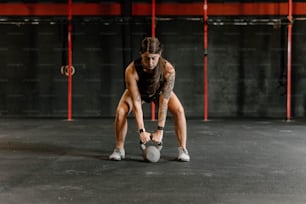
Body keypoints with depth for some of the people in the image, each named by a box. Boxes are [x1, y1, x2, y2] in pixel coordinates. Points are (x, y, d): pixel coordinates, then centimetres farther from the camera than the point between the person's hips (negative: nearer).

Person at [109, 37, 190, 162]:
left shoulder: (168, 70, -39)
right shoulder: (131, 71, -40)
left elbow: (164, 102, -36)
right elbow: (136, 102, -36)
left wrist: (160, 130, -37)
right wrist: (141, 131, -38)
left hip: (159, 91, 0)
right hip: (138, 91, 0)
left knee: (179, 111, -22)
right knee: (121, 111, -24)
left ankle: (183, 150, -8)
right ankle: (119, 149, -5)